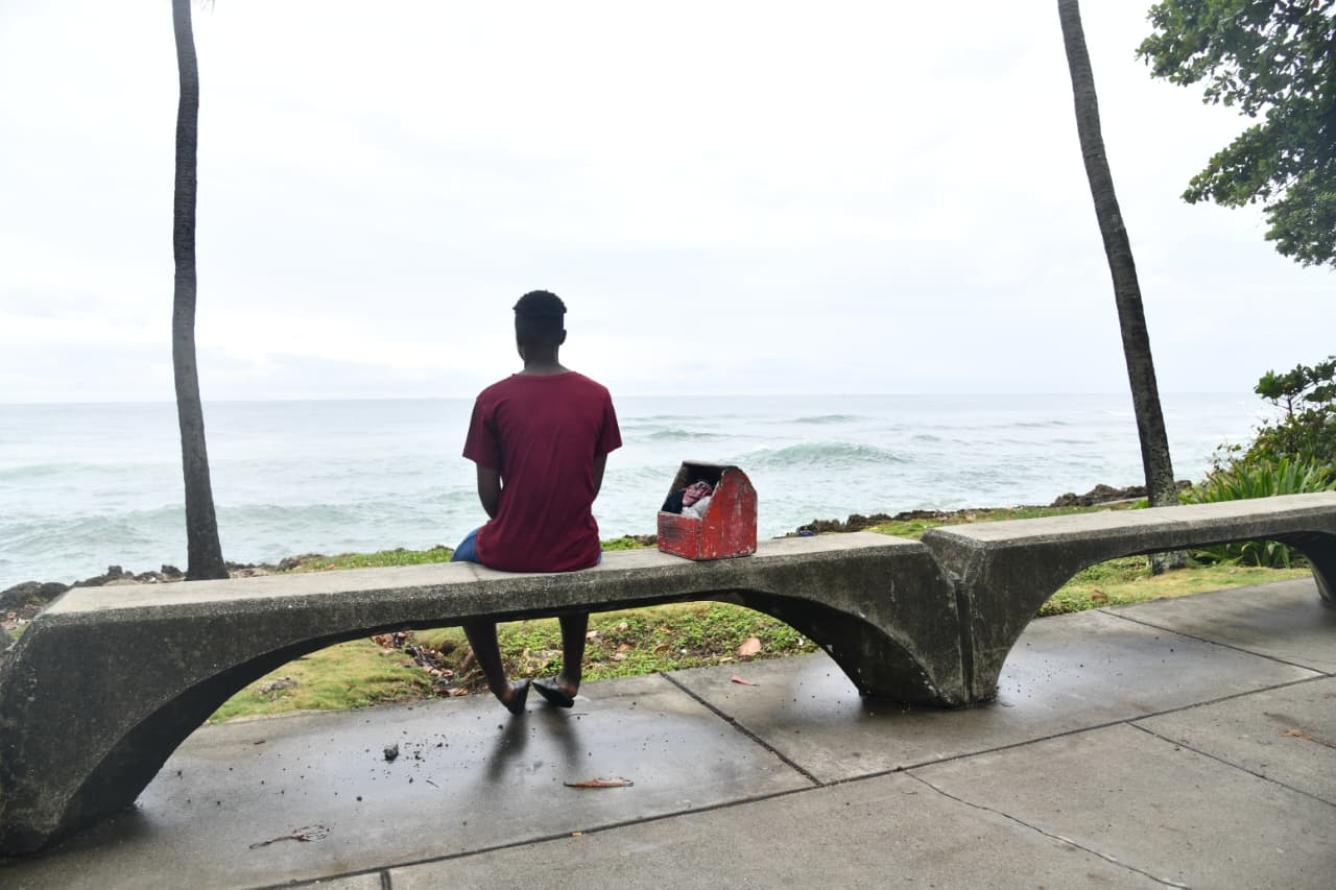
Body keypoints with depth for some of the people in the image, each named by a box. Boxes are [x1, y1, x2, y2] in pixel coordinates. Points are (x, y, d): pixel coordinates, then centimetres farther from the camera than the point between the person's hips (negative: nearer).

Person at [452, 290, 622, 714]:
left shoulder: (493, 399, -10)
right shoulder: (597, 396, -4)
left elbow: (488, 491, -4)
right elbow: (594, 483, 3)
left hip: (509, 553, -2)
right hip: (576, 550, 2)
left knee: (466, 558, 32)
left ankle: (502, 687, 30)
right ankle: (570, 678, 38)